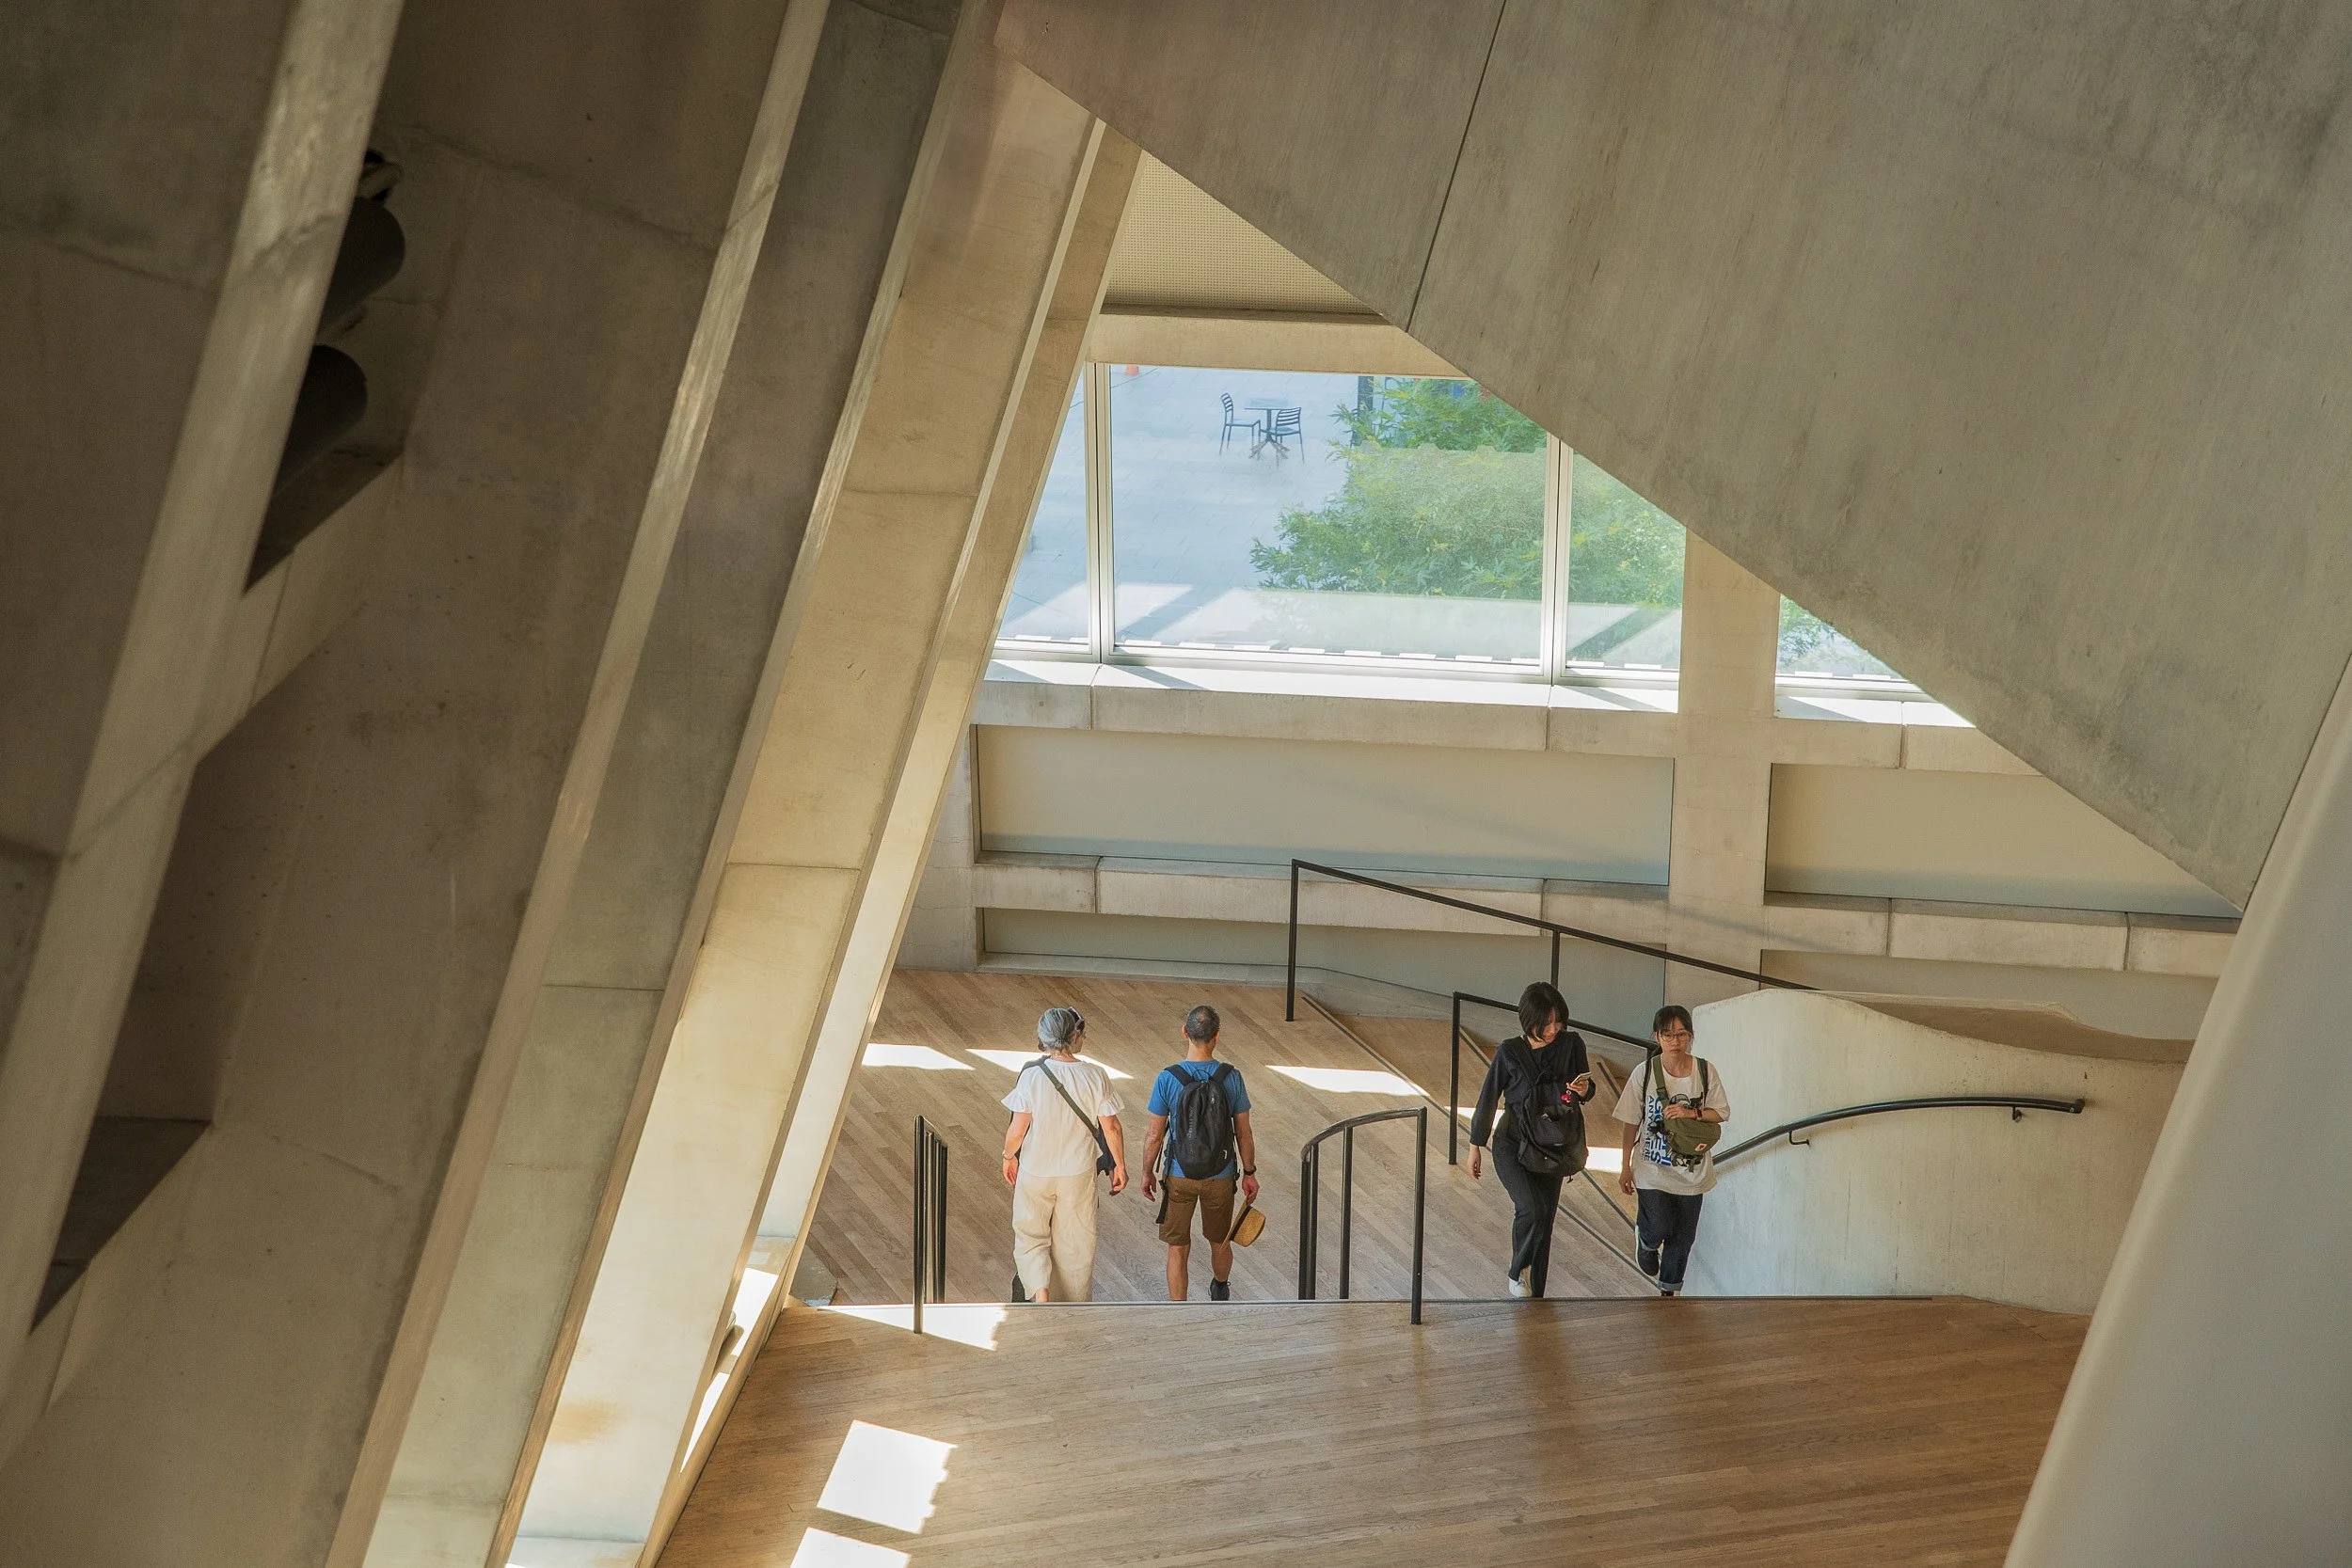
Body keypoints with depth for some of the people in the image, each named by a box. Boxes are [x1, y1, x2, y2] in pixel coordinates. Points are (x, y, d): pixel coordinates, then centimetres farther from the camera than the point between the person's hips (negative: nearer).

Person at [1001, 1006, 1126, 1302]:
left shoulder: (1031, 1076, -16)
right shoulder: (1095, 1076, -14)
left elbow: (1018, 1128, -12)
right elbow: (1111, 1127, -8)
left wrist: (1009, 1156, 8)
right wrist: (1120, 1165, 6)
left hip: (1035, 1171, -1)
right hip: (1078, 1174, 1)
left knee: (1031, 1235, 16)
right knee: (1074, 1243, 17)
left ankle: (1040, 1290, -7)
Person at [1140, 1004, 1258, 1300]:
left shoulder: (1167, 1079, -17)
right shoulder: (1231, 1078, -14)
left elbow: (1156, 1136, -10)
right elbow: (1243, 1134, -5)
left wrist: (1147, 1173, 5)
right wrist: (1249, 1173, 9)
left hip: (1179, 1176, -2)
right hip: (1221, 1177, 2)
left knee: (1178, 1249, 9)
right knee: (1220, 1242, 24)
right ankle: (1220, 1291, 50)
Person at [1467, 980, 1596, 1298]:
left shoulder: (1571, 1044, -7)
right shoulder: (1509, 1052, -14)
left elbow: (1587, 1090, 5)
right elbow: (1488, 1098, -3)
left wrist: (1584, 1089, -21)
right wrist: (1475, 1147, 3)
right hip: (1512, 1145, -3)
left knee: (1543, 1223, 8)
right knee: (1531, 1209, -24)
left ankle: (1534, 1296, 21)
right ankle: (1518, 1273, -1)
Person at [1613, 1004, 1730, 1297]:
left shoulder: (1705, 1071, -6)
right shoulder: (1644, 1073, -9)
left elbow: (1722, 1113, 0)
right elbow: (1631, 1124, -2)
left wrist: (1692, 1112, -19)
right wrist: (1626, 1168, 2)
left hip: (1692, 1170, 2)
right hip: (1653, 1169, -2)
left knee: (1683, 1236, 10)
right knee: (1658, 1230, -10)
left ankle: (1670, 1289, 31)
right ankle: (1645, 1240, 27)